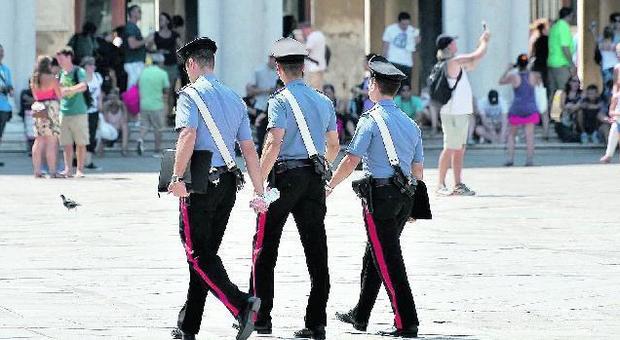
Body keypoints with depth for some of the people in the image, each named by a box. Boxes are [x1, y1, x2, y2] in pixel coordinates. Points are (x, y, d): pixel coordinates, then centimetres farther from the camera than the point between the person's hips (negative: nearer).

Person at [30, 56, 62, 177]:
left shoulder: (33, 79, 10)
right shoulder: (51, 78, -8)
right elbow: (59, 95, -3)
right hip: (50, 108, -6)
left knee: (38, 141, 8)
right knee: (51, 141, -5)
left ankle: (37, 171, 6)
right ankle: (52, 171, -7)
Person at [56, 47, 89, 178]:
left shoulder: (79, 71, -6)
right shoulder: (61, 73, 12)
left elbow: (83, 86, -24)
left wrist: (67, 90, -35)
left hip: (78, 113, -5)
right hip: (64, 112, 5)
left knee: (80, 143, 0)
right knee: (66, 144, 3)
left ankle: (80, 170, 4)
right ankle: (68, 169, 6)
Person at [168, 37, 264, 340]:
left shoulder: (191, 94, -6)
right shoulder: (235, 99, 15)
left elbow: (188, 136, -22)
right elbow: (249, 148, 12)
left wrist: (177, 177, -23)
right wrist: (259, 191, 11)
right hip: (227, 185, 7)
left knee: (199, 255, -6)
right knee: (206, 252, 13)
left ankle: (241, 304, -25)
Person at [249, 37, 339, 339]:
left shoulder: (281, 101, -9)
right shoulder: (324, 102, 11)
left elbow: (274, 144, -18)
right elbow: (334, 146, 17)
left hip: (285, 177, -5)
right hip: (315, 179, 6)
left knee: (265, 248, 6)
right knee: (316, 249, 3)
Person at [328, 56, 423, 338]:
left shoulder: (371, 120, -9)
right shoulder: (411, 124, 12)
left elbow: (351, 161, -11)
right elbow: (418, 169, 14)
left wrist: (330, 185, 2)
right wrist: (411, 203, 23)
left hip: (380, 195, -7)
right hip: (405, 197, 7)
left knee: (387, 260, -5)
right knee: (374, 254, 19)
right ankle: (360, 315, 29)